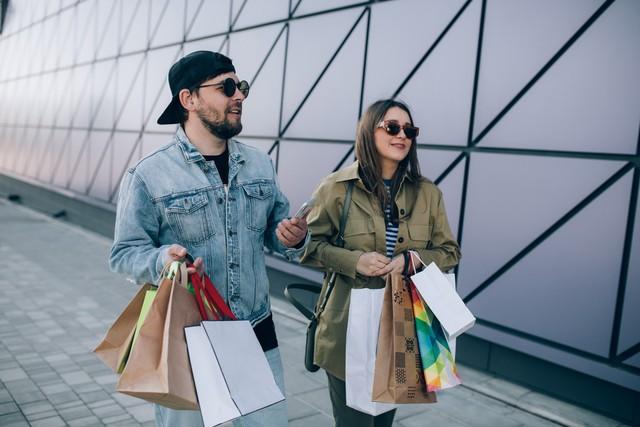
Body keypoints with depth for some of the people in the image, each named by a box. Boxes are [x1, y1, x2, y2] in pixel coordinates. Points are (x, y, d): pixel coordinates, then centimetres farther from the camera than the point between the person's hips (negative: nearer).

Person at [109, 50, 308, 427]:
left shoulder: (260, 164, 5)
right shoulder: (149, 175, -11)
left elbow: (276, 228, 13)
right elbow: (125, 252, -7)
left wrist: (293, 238, -10)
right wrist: (163, 258, -27)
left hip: (258, 333, 4)